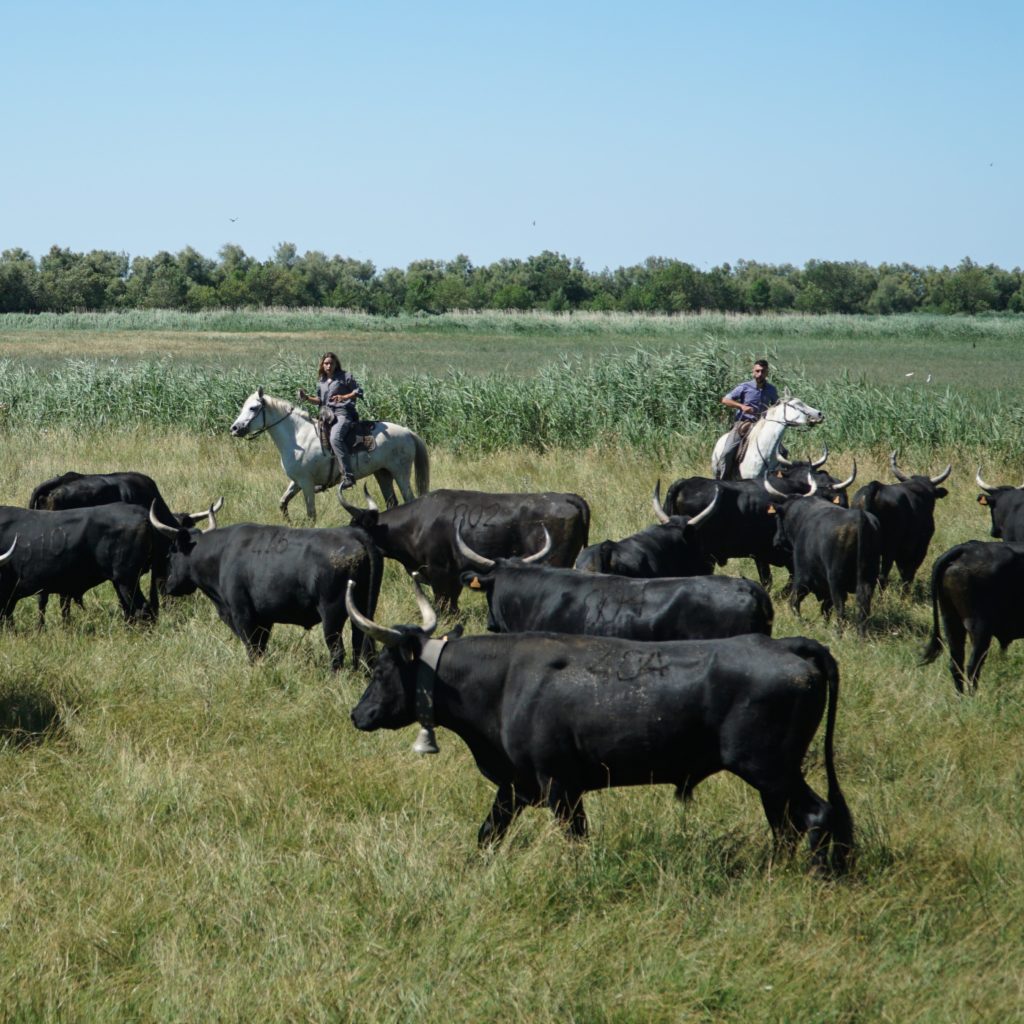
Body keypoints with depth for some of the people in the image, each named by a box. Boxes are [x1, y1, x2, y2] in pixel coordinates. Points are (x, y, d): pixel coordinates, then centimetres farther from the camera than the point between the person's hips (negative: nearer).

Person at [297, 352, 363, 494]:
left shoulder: (345, 376, 2)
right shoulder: (321, 382, 20)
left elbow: (358, 391, -1)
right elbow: (320, 400, 24)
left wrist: (343, 397, -17)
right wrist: (307, 398, 6)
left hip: (343, 412, -8)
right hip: (327, 415, 8)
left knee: (335, 438, -33)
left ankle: (348, 475, -39)